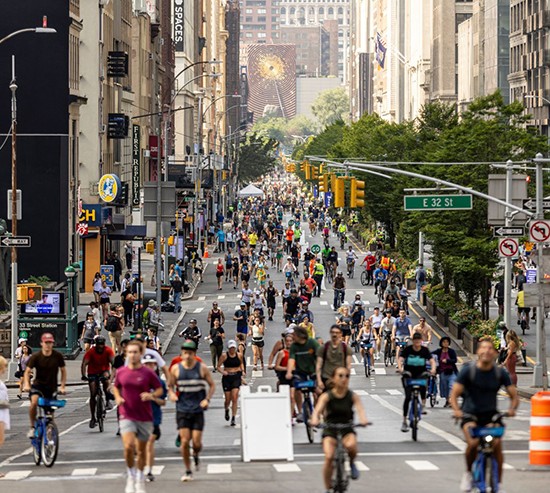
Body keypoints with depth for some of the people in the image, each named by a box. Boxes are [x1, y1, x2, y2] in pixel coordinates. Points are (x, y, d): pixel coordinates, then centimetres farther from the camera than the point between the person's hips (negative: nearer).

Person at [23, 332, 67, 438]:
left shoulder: (58, 356, -8)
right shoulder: (36, 356, -11)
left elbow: (63, 371, 4)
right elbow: (27, 371, -9)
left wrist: (62, 386, -5)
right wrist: (26, 384, -26)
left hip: (52, 387, 2)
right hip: (38, 384, -2)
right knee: (34, 402, -29)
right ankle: (32, 427, -12)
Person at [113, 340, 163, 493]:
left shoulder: (148, 373, -5)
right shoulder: (121, 372, 1)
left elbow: (159, 389, 3)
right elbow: (116, 387, 18)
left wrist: (151, 395, -18)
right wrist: (118, 397, -2)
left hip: (145, 417, 0)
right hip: (127, 416, 0)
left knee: (141, 450, 10)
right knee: (128, 447, -20)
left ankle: (140, 480, 29)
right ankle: (131, 476, 2)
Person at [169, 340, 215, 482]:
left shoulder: (202, 368, -1)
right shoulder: (176, 369, 1)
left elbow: (212, 385, 7)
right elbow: (170, 386, 9)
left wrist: (207, 399, -9)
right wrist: (171, 394, -14)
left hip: (198, 410, 0)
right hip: (182, 410, 1)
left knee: (196, 442, -4)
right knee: (184, 441, -5)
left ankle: (196, 455, 32)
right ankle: (188, 471, 8)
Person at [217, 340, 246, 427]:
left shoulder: (239, 355, 3)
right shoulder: (224, 356, -4)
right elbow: (218, 367, 0)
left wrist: (242, 371, 6)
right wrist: (222, 372, -19)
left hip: (236, 377, 1)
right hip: (227, 377, -1)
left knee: (234, 398, -11)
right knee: (228, 399, 3)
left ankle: (233, 418, -6)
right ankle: (226, 410, 39)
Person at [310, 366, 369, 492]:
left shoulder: (353, 396, -1)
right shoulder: (327, 396, -5)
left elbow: (360, 408, -19)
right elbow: (317, 410, -21)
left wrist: (363, 419, -43)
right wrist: (315, 420, -45)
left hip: (347, 430, 0)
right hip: (330, 431, 0)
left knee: (351, 445, -34)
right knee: (329, 457, -23)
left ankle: (352, 463, 1)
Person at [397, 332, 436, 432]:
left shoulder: (425, 350, -5)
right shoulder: (407, 350, -8)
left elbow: (432, 360, -13)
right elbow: (400, 359, -19)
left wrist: (433, 368, -35)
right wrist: (400, 367, -40)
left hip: (420, 374, 2)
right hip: (409, 375, -2)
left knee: (423, 385, -29)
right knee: (408, 397, -9)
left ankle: (423, 405, -4)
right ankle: (404, 421, -3)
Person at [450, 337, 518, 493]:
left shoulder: (500, 373, -3)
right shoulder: (468, 370, -9)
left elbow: (514, 395, -3)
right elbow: (454, 394, -11)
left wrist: (512, 408, -25)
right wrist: (456, 410, -31)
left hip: (490, 414, 2)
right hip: (470, 414, -2)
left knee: (497, 444, -21)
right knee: (473, 443, -28)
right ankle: (468, 473, 1)